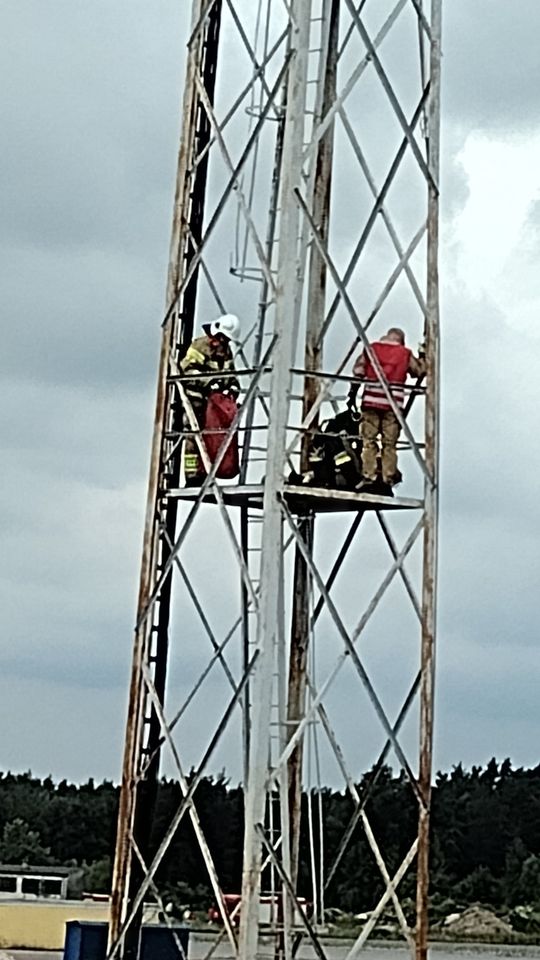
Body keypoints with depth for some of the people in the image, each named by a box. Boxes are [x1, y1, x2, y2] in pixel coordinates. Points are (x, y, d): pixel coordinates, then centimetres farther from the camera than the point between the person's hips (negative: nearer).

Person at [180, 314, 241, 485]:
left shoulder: (226, 351, 17)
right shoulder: (199, 346, -8)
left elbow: (231, 375, 20)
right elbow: (190, 371, -19)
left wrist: (233, 388, 0)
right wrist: (209, 381, -29)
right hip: (195, 401, -8)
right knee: (193, 439, -10)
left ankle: (204, 476, 12)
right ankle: (192, 477, -12)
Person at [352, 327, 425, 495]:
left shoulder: (370, 349, 10)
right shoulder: (406, 354, 9)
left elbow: (358, 371, 6)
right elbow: (420, 371, 18)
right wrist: (422, 356, 34)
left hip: (371, 400, 0)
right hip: (393, 403, 0)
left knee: (369, 441, 2)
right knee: (389, 444, 4)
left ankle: (368, 477, -5)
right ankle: (388, 479, 2)